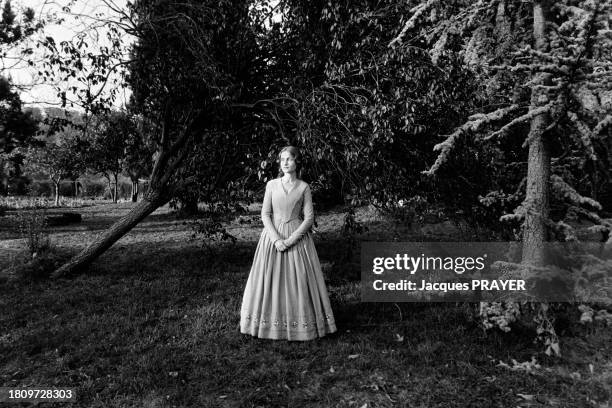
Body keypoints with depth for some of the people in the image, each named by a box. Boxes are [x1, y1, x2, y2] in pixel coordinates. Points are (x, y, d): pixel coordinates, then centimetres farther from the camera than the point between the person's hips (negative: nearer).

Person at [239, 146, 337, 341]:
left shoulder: (304, 187, 0)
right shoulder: (272, 184, 4)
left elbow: (309, 217, -3)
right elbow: (265, 215, 1)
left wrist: (291, 240, -13)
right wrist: (276, 239, -12)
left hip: (297, 236, -1)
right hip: (273, 235, 2)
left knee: (298, 280, -1)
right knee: (271, 279, 2)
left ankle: (300, 324, 12)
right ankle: (271, 324, 15)